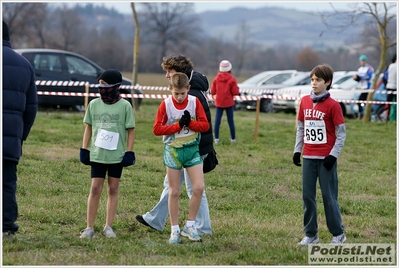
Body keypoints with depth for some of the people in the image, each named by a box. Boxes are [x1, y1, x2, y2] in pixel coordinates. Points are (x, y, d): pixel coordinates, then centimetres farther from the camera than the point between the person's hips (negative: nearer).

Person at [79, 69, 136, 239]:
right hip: (97, 154, 1)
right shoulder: (94, 104, 3)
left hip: (117, 155, -1)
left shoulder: (125, 106, -4)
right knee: (95, 189, -1)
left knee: (113, 190, 6)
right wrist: (84, 149, 6)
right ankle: (89, 227, 2)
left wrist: (129, 152, -4)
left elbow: (130, 130, 1)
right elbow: (88, 127, 11)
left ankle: (108, 226, 12)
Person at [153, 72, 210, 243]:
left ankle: (190, 226, 4)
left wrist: (189, 123, -19)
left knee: (199, 187, -10)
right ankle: (175, 230, 12)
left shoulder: (195, 102, -3)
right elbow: (157, 129, -10)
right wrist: (178, 126, -17)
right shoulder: (166, 104, -6)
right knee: (174, 192, 4)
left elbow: (205, 125, -3)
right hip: (172, 150, -1)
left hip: (192, 149, 1)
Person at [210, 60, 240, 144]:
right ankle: (233, 138, 13)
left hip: (219, 103, 1)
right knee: (230, 121, 7)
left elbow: (212, 92, 0)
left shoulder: (216, 79, -4)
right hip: (229, 103, -1)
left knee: (217, 120, 6)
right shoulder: (232, 79, -11)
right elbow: (236, 92, -11)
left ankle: (216, 138, 3)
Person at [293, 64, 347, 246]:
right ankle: (310, 234, 14)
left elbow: (341, 133, -7)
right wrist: (297, 150, 8)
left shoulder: (332, 105, -9)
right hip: (308, 157, 5)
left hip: (326, 158, -5)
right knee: (307, 196, 6)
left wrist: (333, 155, -13)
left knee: (329, 196, 0)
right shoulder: (304, 102, 6)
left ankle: (338, 234, 11)